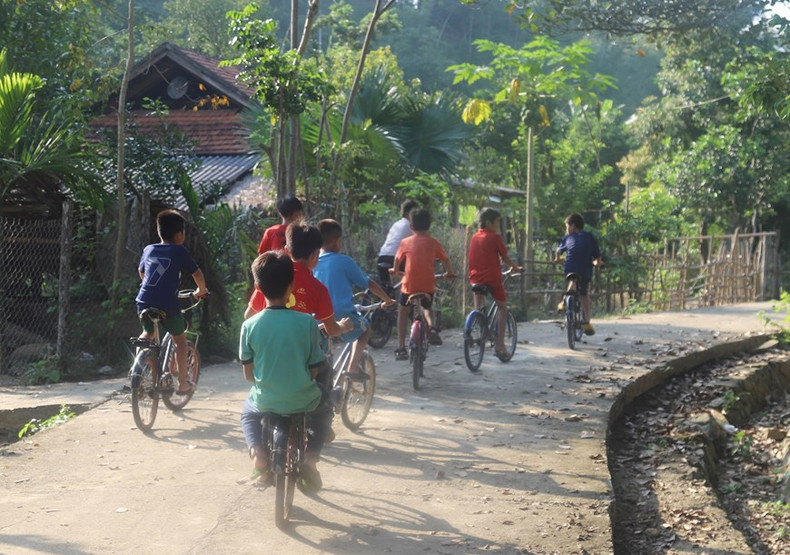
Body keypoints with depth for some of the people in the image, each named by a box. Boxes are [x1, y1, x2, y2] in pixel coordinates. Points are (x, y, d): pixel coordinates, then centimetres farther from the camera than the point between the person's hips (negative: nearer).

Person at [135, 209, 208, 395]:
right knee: (180, 340, 14)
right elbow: (197, 273, 2)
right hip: (168, 304, -4)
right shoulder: (179, 251, -1)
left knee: (148, 333, 32)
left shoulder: (149, 249, 14)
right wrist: (201, 291, 20)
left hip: (144, 301, 5)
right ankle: (183, 384, 17)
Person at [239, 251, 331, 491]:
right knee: (324, 404, 34)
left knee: (248, 412, 36)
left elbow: (248, 374, -2)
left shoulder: (249, 325, -9)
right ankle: (310, 456, 14)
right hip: (303, 401, 0)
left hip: (265, 402, 1)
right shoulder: (307, 322, -12)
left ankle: (257, 451, 7)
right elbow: (314, 370, -6)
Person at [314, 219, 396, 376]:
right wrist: (388, 300, 19)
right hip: (343, 317, -3)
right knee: (365, 329, 25)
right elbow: (369, 284, 4)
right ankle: (351, 369, 11)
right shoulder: (344, 261, -5)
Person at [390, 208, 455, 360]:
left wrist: (396, 271, 33)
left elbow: (397, 260, 12)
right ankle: (432, 327, -6)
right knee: (427, 308, 28)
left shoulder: (405, 242, 1)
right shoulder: (433, 243, 2)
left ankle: (401, 348, 13)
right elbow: (446, 260, 7)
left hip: (409, 285, -1)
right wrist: (449, 273, 27)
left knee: (403, 311, 21)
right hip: (428, 285, 1)